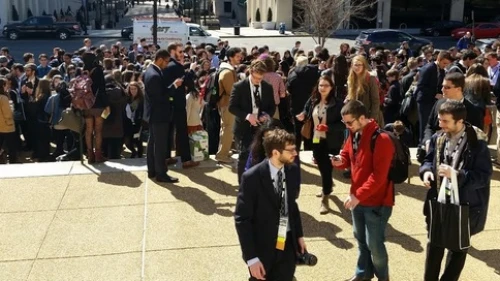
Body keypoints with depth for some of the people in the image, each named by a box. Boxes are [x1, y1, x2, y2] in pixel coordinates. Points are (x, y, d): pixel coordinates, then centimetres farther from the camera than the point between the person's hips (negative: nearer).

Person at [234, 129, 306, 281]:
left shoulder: (293, 172, -4)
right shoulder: (252, 178, -20)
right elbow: (242, 219, -16)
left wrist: (299, 235, 12)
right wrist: (251, 258, -18)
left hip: (288, 244, 4)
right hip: (262, 247, -4)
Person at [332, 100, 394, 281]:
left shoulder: (381, 140, -23)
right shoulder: (354, 134, 2)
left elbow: (379, 176, -26)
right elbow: (347, 157, 15)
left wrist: (358, 196, -27)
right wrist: (340, 161, -9)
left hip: (376, 202, -8)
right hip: (358, 198, 8)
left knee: (374, 243, 2)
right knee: (360, 238, 19)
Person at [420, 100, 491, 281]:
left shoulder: (477, 143, -19)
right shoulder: (438, 138, -2)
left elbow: (484, 176, -19)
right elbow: (428, 160, 10)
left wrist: (457, 175, -33)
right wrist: (426, 171, -14)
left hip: (464, 206, -4)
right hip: (438, 202, 5)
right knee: (434, 243, 17)